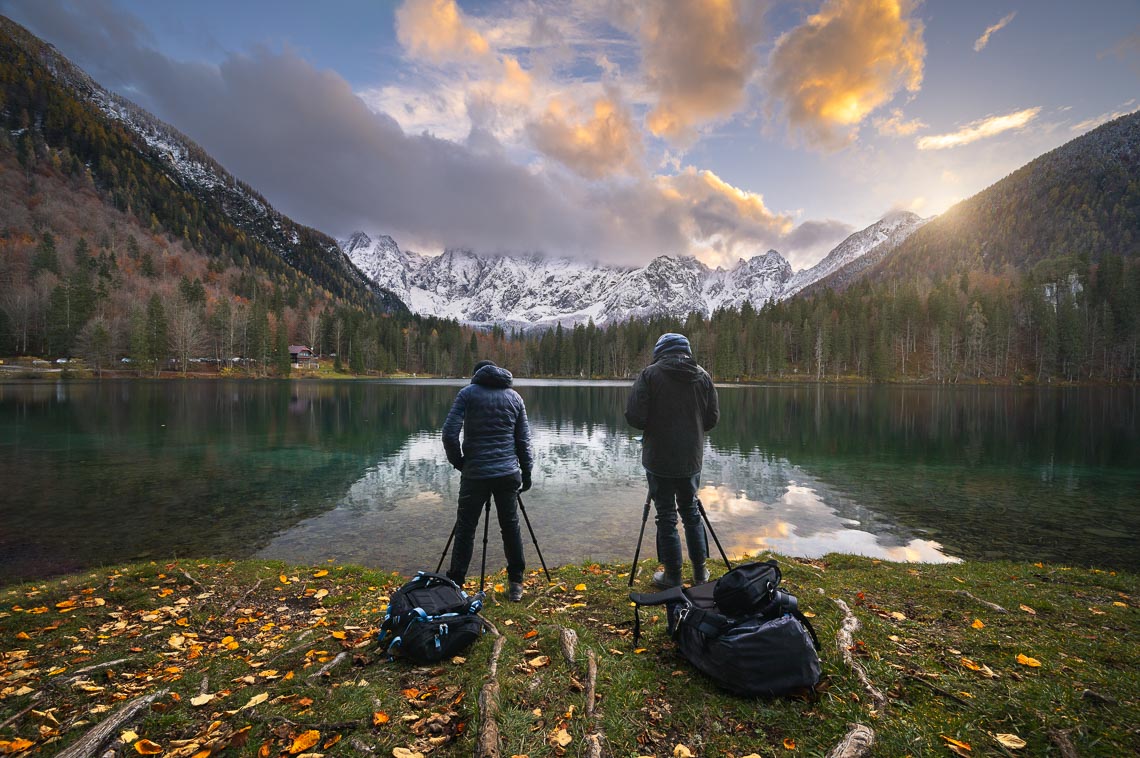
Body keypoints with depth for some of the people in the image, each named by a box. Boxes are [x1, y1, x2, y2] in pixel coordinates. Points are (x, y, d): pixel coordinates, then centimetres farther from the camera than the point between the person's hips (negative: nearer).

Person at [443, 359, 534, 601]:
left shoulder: (468, 393, 1)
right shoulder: (515, 397, 10)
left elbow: (449, 433, -8)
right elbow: (524, 439, 7)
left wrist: (458, 461, 6)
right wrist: (526, 472, 13)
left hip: (475, 473, -2)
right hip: (508, 473, 3)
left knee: (465, 528, 8)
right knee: (511, 527, 12)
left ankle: (455, 584, 14)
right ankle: (516, 584, 19)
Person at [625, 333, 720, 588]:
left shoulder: (650, 374, -10)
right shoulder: (703, 376, 1)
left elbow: (634, 417, -14)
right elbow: (712, 418, 4)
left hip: (659, 460, -4)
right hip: (692, 459, 4)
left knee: (666, 516, 7)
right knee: (691, 511, 20)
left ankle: (673, 576, 17)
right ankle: (700, 571, 27)